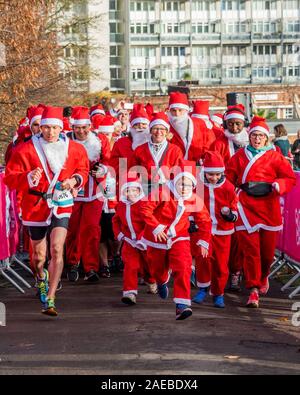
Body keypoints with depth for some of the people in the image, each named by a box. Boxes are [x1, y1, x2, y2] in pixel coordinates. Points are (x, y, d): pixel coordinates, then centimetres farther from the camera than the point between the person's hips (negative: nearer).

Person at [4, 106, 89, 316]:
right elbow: (10, 178, -7)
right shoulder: (26, 150, -8)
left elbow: (83, 169, 16)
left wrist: (75, 180, -6)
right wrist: (28, 178, -27)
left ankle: (50, 299, -12)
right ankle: (42, 276, 49)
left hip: (61, 205, 0)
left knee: (57, 249, -17)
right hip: (36, 206, 0)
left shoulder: (75, 149, -1)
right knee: (39, 254, 12)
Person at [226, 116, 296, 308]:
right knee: (250, 249, -6)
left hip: (268, 206, 0)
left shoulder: (274, 156, 5)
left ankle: (263, 276, 40)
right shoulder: (240, 156, 9)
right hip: (246, 206, 0)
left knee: (268, 249, 8)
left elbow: (290, 177, 3)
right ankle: (253, 290, -1)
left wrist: (279, 185, -17)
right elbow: (229, 178, 8)